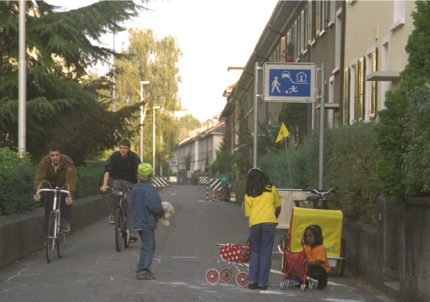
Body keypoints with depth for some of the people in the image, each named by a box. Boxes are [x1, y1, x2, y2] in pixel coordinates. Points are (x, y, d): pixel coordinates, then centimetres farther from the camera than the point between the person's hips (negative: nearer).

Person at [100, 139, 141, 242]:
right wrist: (104, 185, -32)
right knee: (115, 195, -32)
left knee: (131, 208, -7)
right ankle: (112, 214, -6)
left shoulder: (134, 157, -16)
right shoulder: (114, 156, -12)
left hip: (130, 182, -1)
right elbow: (107, 171, -18)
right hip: (118, 180, 1)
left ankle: (132, 233, -3)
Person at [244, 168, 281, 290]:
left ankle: (253, 281, 7)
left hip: (254, 224, 1)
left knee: (255, 251, 15)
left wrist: (250, 236, 22)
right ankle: (262, 283, 1)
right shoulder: (271, 190, 13)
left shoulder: (248, 194, 15)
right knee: (266, 252, 3)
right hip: (269, 222, -1)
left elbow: (248, 212, 15)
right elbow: (278, 207, 19)